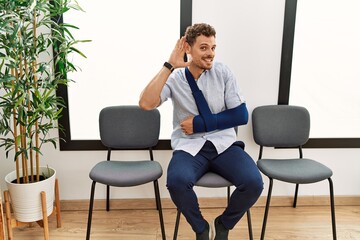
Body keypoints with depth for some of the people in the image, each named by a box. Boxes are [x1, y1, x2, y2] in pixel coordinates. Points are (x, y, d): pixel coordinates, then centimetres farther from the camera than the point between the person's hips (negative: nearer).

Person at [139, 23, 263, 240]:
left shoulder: (223, 72, 1)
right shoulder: (174, 77, -2)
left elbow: (241, 115, -2)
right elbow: (146, 104, -19)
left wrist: (200, 123, -9)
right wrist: (169, 66, -20)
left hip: (224, 144, 2)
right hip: (189, 147, -1)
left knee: (254, 183, -24)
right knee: (177, 182, -33)